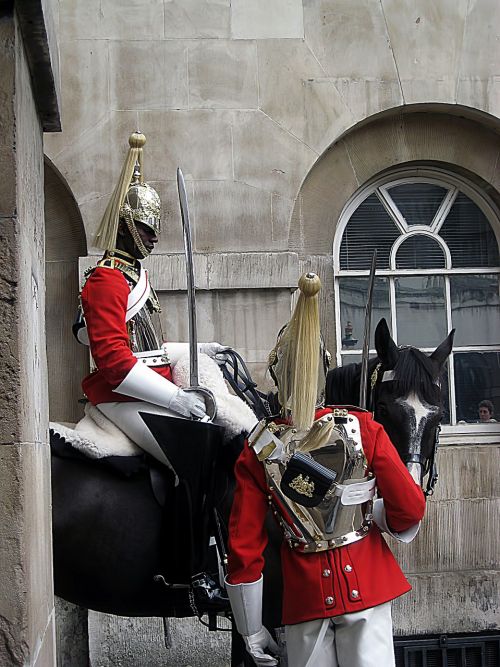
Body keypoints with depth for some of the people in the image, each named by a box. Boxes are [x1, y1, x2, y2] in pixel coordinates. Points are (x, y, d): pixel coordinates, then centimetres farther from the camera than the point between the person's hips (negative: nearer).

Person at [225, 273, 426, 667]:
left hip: (305, 591, 1)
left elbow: (244, 549, -5)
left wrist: (252, 633, 5)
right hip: (366, 577, -1)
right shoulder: (363, 428, -9)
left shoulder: (258, 450, -7)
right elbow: (410, 509, -7)